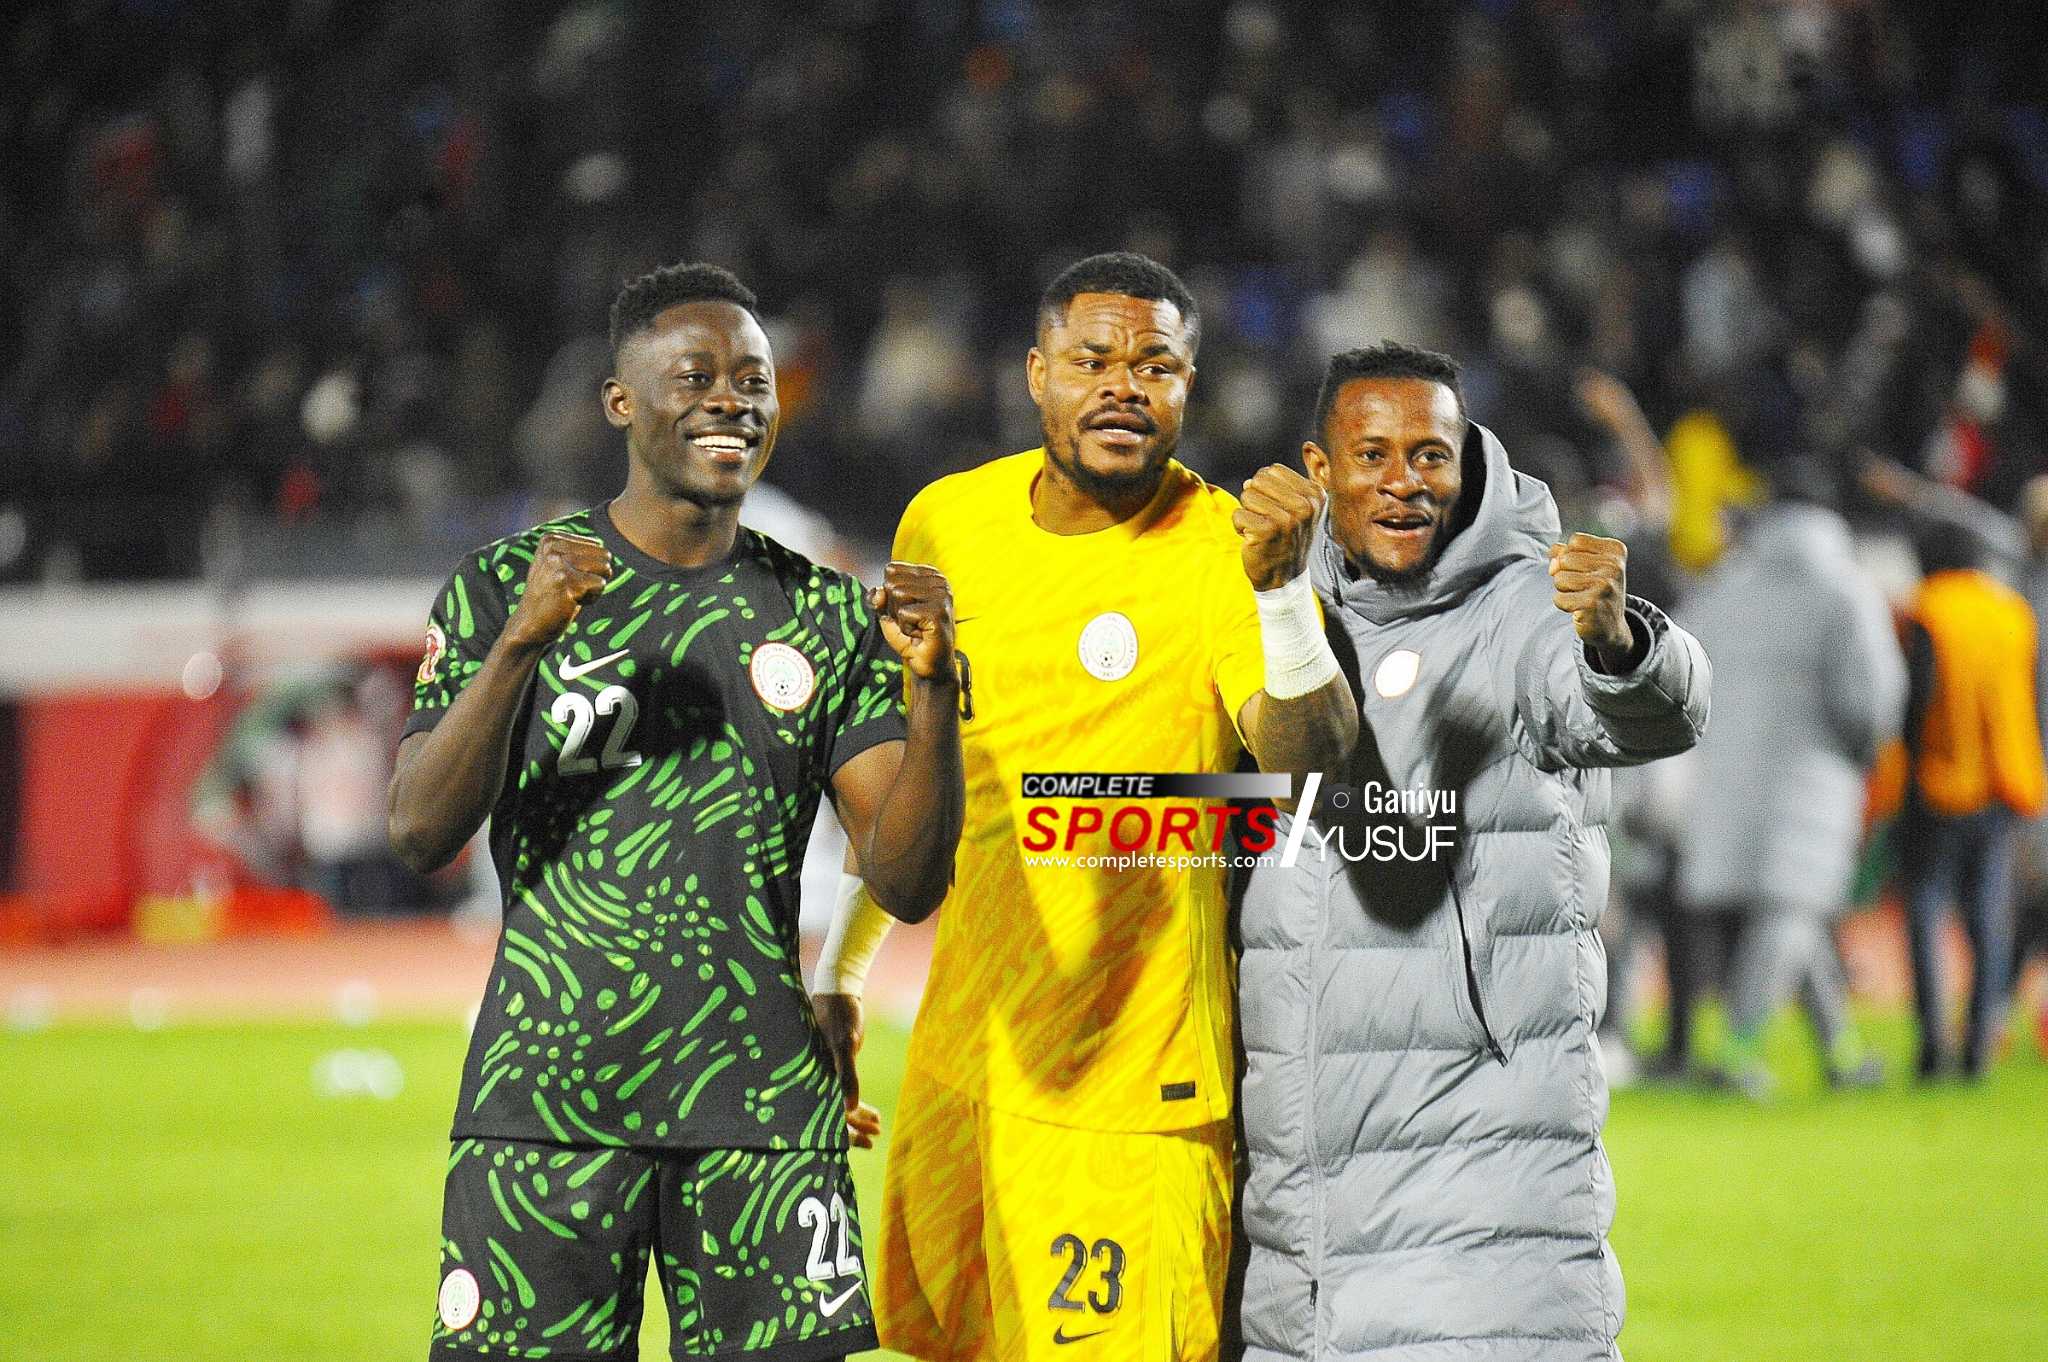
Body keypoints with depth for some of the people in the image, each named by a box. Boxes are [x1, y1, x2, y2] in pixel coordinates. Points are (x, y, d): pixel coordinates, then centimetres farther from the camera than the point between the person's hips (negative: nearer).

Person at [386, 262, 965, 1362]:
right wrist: (520, 644, -20)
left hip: (762, 1107, 2)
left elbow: (907, 884, 3)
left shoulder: (828, 620, 9)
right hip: (546, 1096, -2)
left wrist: (930, 696, -12)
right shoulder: (505, 589, 3)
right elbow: (421, 833, -8)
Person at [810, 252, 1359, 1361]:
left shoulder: (1220, 549, -11)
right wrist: (836, 974, 20)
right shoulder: (946, 522, 5)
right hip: (963, 1051, 6)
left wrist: (1282, 590, -41)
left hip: (1127, 1086, -5)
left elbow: (1307, 759, -26)